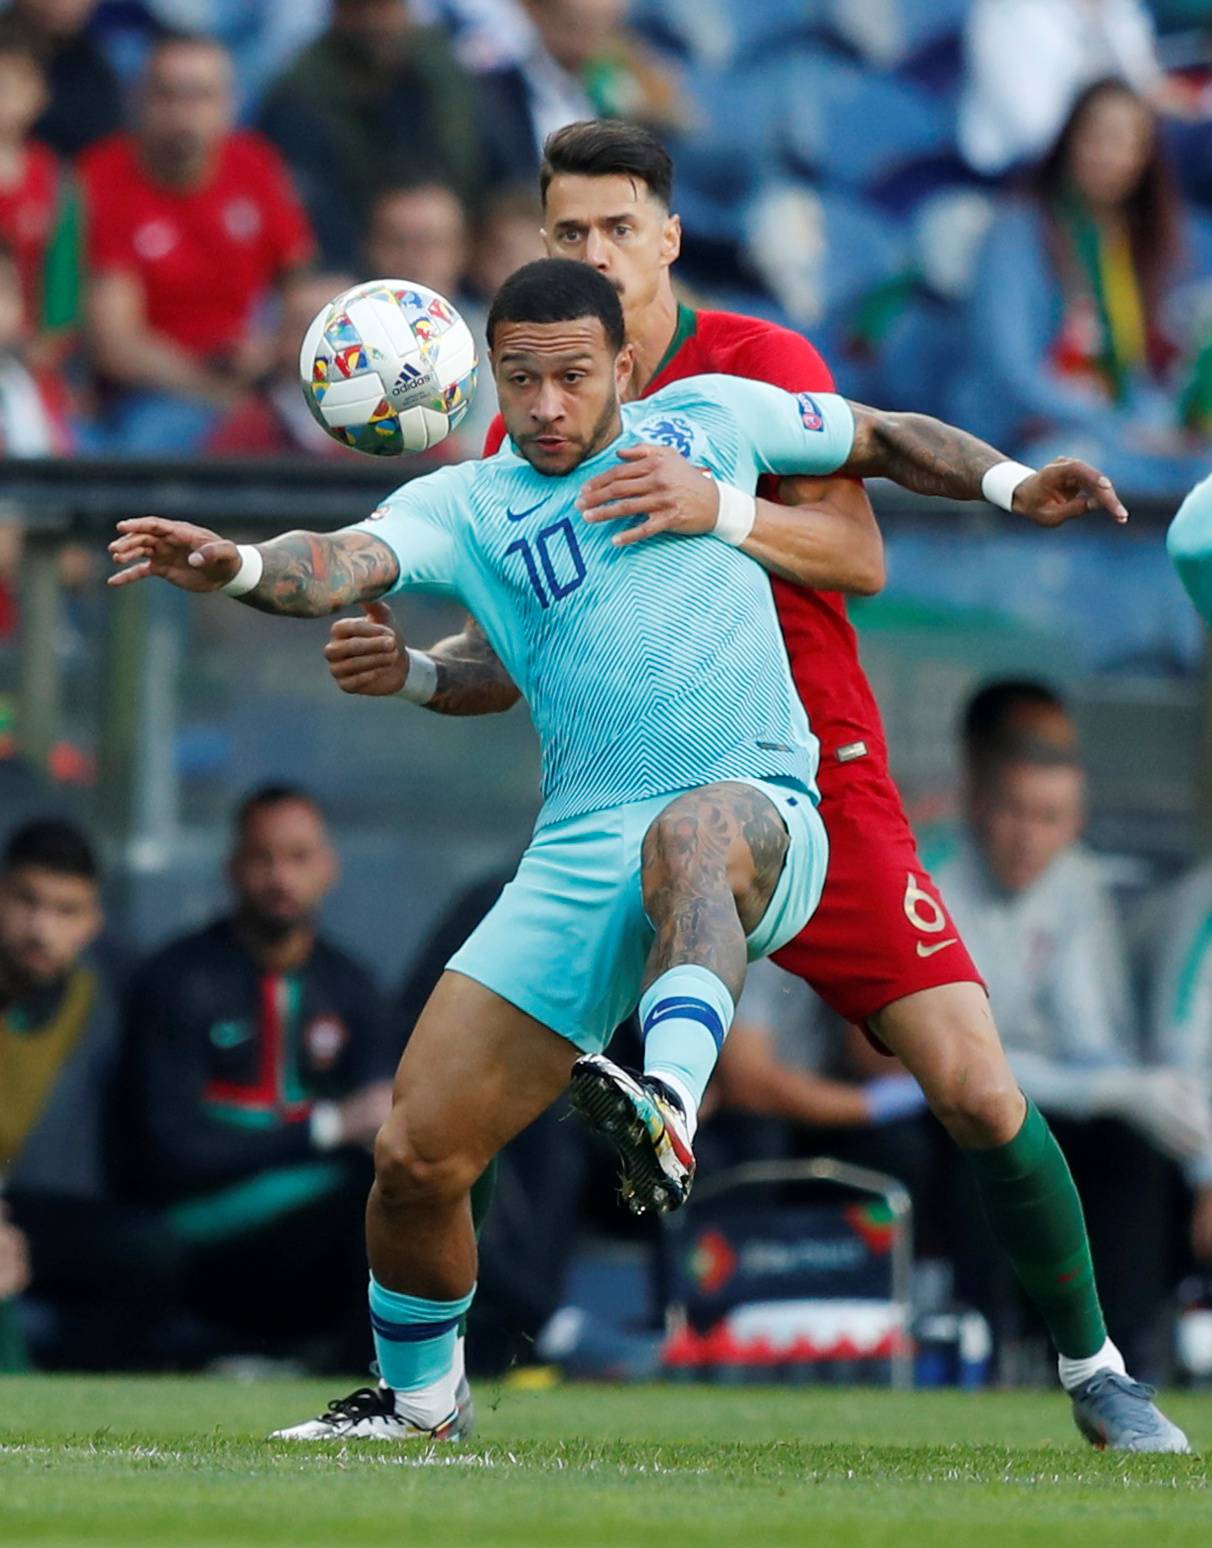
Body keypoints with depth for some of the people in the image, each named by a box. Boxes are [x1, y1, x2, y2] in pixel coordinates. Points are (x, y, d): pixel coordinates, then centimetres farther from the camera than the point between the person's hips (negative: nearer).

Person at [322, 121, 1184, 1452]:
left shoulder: (760, 365, -4)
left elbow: (859, 557, -15)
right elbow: (508, 656, 9)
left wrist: (719, 507, -32)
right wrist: (408, 670, -12)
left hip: (814, 780, -2)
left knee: (975, 1090, -10)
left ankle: (1092, 1368, 8)